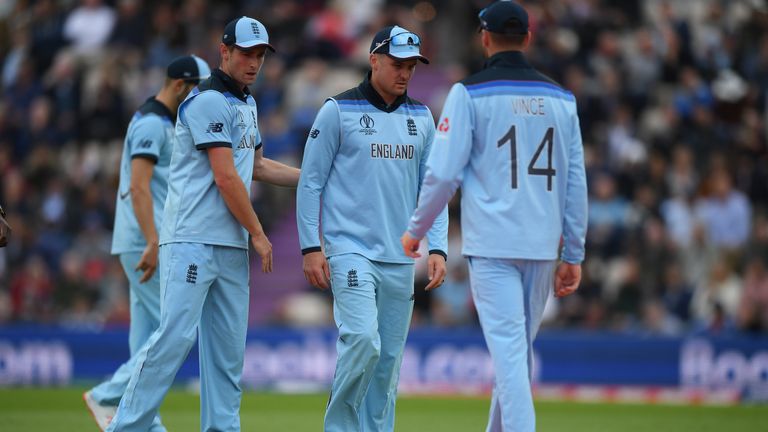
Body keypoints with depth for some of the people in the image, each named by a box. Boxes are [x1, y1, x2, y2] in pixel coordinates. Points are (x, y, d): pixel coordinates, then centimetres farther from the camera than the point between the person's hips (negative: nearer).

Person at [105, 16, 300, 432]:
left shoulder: (246, 103, 19)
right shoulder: (209, 100, -10)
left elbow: (256, 166, 30)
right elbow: (226, 178, -14)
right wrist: (258, 234, -8)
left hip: (231, 244, 9)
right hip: (193, 240, -9)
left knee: (229, 345, 5)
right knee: (176, 334, -15)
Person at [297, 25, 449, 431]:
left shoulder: (421, 118, 12)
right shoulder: (339, 110, -2)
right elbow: (310, 182, -1)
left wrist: (437, 248, 3)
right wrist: (311, 247, -8)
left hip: (401, 259, 5)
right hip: (350, 251, -5)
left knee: (389, 358, 5)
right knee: (362, 340, -20)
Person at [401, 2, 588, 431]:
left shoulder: (470, 93, -4)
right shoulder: (561, 98, 9)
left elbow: (444, 172, -8)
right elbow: (577, 182, 8)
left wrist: (416, 230, 7)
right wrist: (574, 255, 13)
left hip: (492, 243, -4)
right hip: (543, 246, 4)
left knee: (509, 350, -9)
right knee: (520, 350, 16)